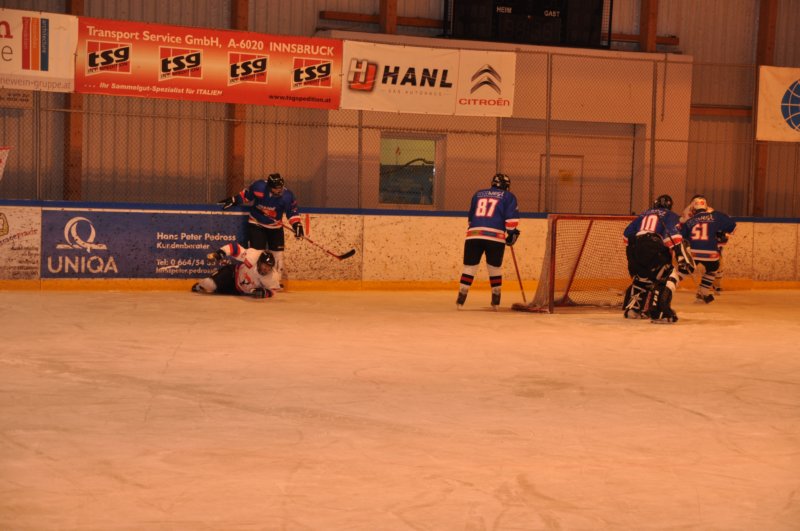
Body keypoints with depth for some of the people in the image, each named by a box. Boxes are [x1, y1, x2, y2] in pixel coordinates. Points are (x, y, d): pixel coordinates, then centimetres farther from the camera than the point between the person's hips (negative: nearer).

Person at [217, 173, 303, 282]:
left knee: (278, 254, 4)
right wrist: (233, 200, 0)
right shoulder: (258, 187, -24)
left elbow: (292, 212, -10)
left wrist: (297, 225, -21)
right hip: (256, 224, -2)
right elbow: (246, 195, -5)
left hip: (275, 227, 2)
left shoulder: (287, 195, -21)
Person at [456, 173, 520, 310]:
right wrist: (512, 233, 7)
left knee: (469, 267, 5)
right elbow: (512, 217, 0)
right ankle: (495, 300, 14)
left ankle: (461, 298, 0)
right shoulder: (508, 196, 13)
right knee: (495, 268, 10)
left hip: (473, 235, 2)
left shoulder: (478, 194, 24)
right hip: (495, 236, -2)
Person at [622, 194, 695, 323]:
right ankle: (659, 312, -15)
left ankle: (630, 308, 35)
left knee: (642, 278, 29)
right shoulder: (670, 216, 16)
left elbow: (627, 233, 25)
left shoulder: (644, 214, 31)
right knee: (670, 276, 1)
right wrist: (682, 257, -11)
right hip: (653, 251, -6)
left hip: (633, 251, 6)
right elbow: (672, 235, -4)